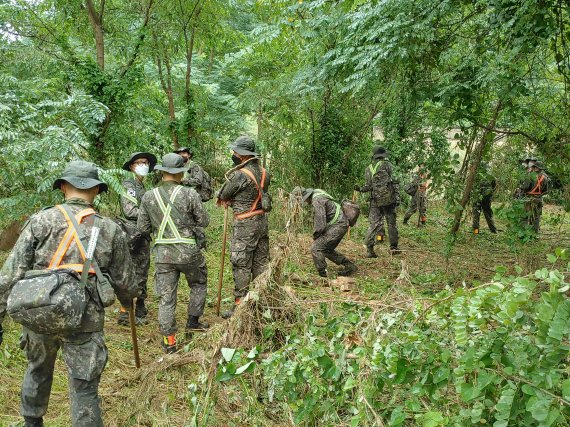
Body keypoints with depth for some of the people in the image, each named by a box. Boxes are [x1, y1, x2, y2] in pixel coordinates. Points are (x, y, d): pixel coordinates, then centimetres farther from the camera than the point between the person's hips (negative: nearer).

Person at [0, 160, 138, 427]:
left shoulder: (40, 221, -4)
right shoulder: (110, 230, -2)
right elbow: (124, 281, 4)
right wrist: (128, 300, 26)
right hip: (84, 322, -2)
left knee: (38, 371, 28)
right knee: (84, 390, 6)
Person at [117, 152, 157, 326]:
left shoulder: (143, 187, 18)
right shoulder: (129, 184, -6)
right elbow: (130, 211, -16)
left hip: (144, 236, 8)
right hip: (133, 235, -8)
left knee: (142, 275, 12)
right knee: (131, 274, -7)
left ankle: (140, 312, 20)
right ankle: (124, 314, -2)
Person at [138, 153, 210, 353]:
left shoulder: (148, 197, -2)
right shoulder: (189, 194, -11)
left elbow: (142, 228, 4)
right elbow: (204, 222, -3)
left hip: (163, 254, 2)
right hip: (189, 251, -2)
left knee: (166, 297, 8)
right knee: (199, 284, 25)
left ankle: (169, 340, 12)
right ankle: (193, 321, 30)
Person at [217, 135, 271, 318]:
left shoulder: (239, 175, -18)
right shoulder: (263, 172, 5)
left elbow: (223, 195, -5)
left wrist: (223, 198, 20)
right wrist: (232, 200, 7)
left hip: (245, 226, -7)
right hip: (262, 221, 8)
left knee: (241, 266, 0)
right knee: (261, 263, 13)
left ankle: (239, 305, 6)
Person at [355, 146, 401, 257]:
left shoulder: (368, 169, 9)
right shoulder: (387, 165, -1)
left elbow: (368, 187, 6)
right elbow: (394, 182, -7)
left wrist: (360, 189, 20)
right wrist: (397, 197, -7)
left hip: (375, 201, 3)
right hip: (388, 199, -3)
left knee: (374, 224, 4)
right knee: (391, 223, 8)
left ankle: (369, 249, -2)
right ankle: (393, 247, 13)